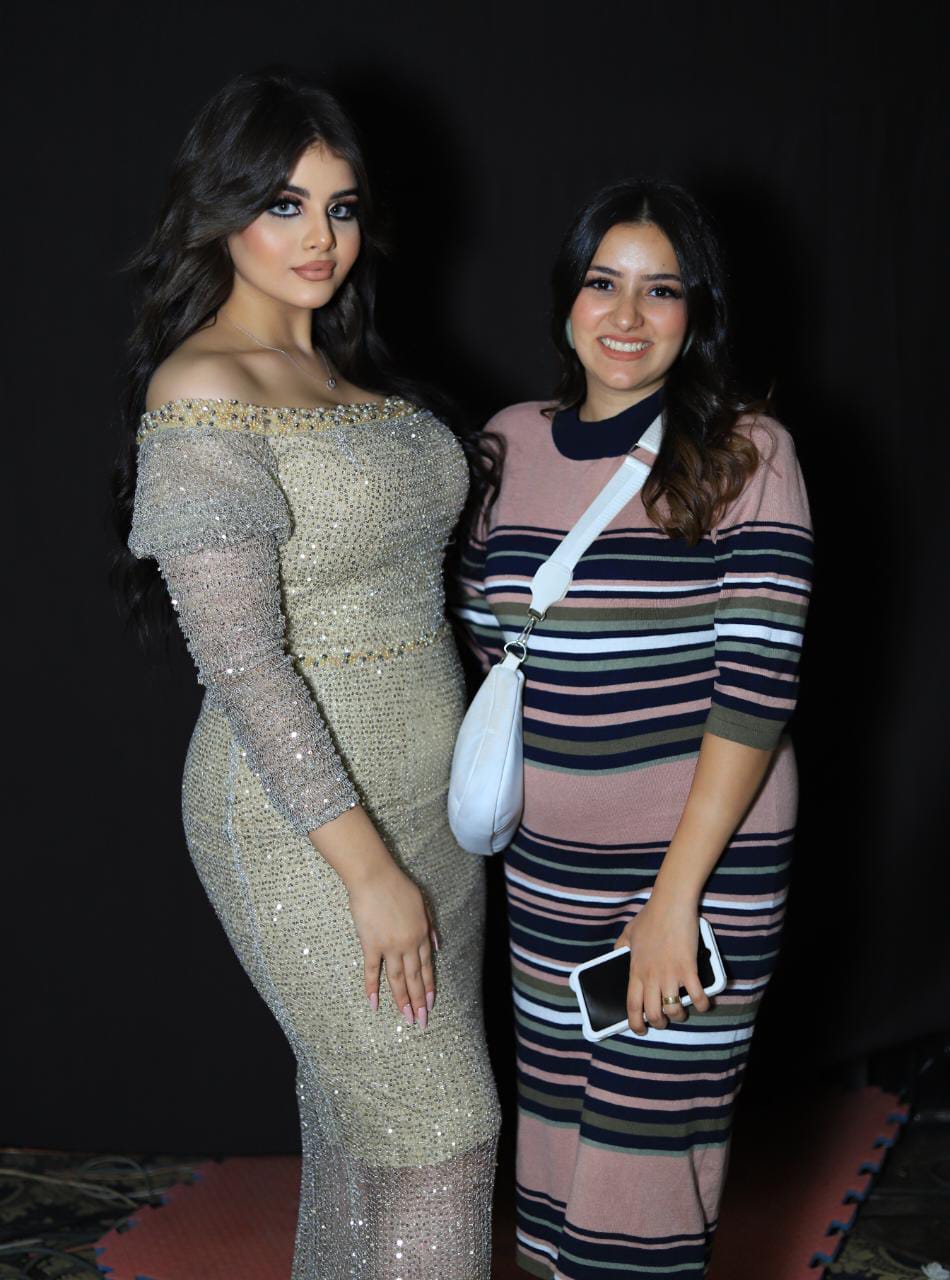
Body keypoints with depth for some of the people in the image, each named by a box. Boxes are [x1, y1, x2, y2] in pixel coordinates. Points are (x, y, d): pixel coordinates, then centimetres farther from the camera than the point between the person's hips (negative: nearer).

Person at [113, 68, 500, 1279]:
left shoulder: (346, 371, 11)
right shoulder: (204, 390, -15)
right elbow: (241, 660, -20)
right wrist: (368, 868, -20)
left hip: (424, 795, 8)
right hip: (302, 823, -8)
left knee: (360, 1118, 17)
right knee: (441, 1133, -1)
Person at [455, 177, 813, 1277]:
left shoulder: (746, 455, -9)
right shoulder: (512, 442, 4)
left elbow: (757, 684, -14)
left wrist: (675, 896, -17)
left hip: (705, 862, -4)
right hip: (549, 862, 4)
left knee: (647, 1156, 2)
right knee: (557, 1133, 13)